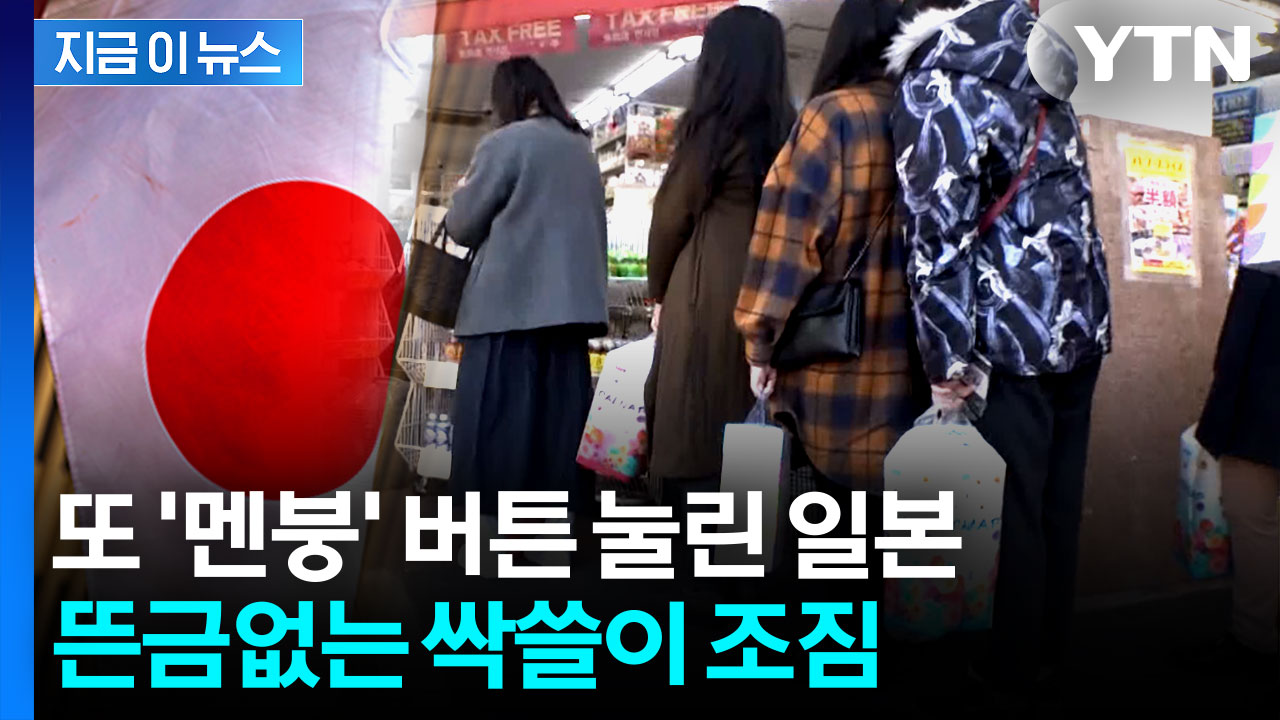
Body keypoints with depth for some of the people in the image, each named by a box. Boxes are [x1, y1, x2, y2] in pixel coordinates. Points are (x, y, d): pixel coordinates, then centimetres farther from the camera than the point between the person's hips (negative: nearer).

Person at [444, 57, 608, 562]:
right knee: (557, 430, 7)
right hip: (570, 303, 6)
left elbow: (462, 227, -1)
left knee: (495, 432, -2)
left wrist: (464, 195, 19)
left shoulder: (505, 143, -6)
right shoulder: (582, 148, 14)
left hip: (510, 304, -6)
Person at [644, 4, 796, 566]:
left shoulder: (712, 125, -5)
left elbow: (672, 214, 0)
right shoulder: (787, 129, 10)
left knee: (694, 437, -1)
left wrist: (659, 288, 15)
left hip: (707, 297, -6)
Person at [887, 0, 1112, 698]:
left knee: (1006, 509, 6)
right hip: (1080, 324, 7)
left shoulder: (936, 79, -9)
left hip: (1010, 335, -6)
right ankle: (1049, 648, 31)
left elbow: (938, 226, -17)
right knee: (1057, 501, 16)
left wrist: (948, 357, -15)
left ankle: (1006, 668, 19)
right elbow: (1071, 201, 14)